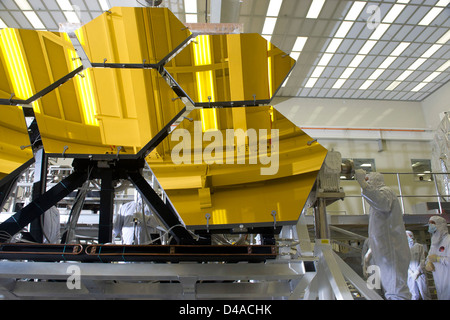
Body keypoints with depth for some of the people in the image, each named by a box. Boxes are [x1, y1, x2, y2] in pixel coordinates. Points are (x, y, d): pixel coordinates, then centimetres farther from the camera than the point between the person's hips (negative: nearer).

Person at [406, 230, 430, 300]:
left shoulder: (420, 246, 4)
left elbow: (422, 260, -1)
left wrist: (417, 272, -9)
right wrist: (412, 273, -8)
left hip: (420, 273, -1)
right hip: (410, 275, 1)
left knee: (424, 294, -1)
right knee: (414, 295, 5)